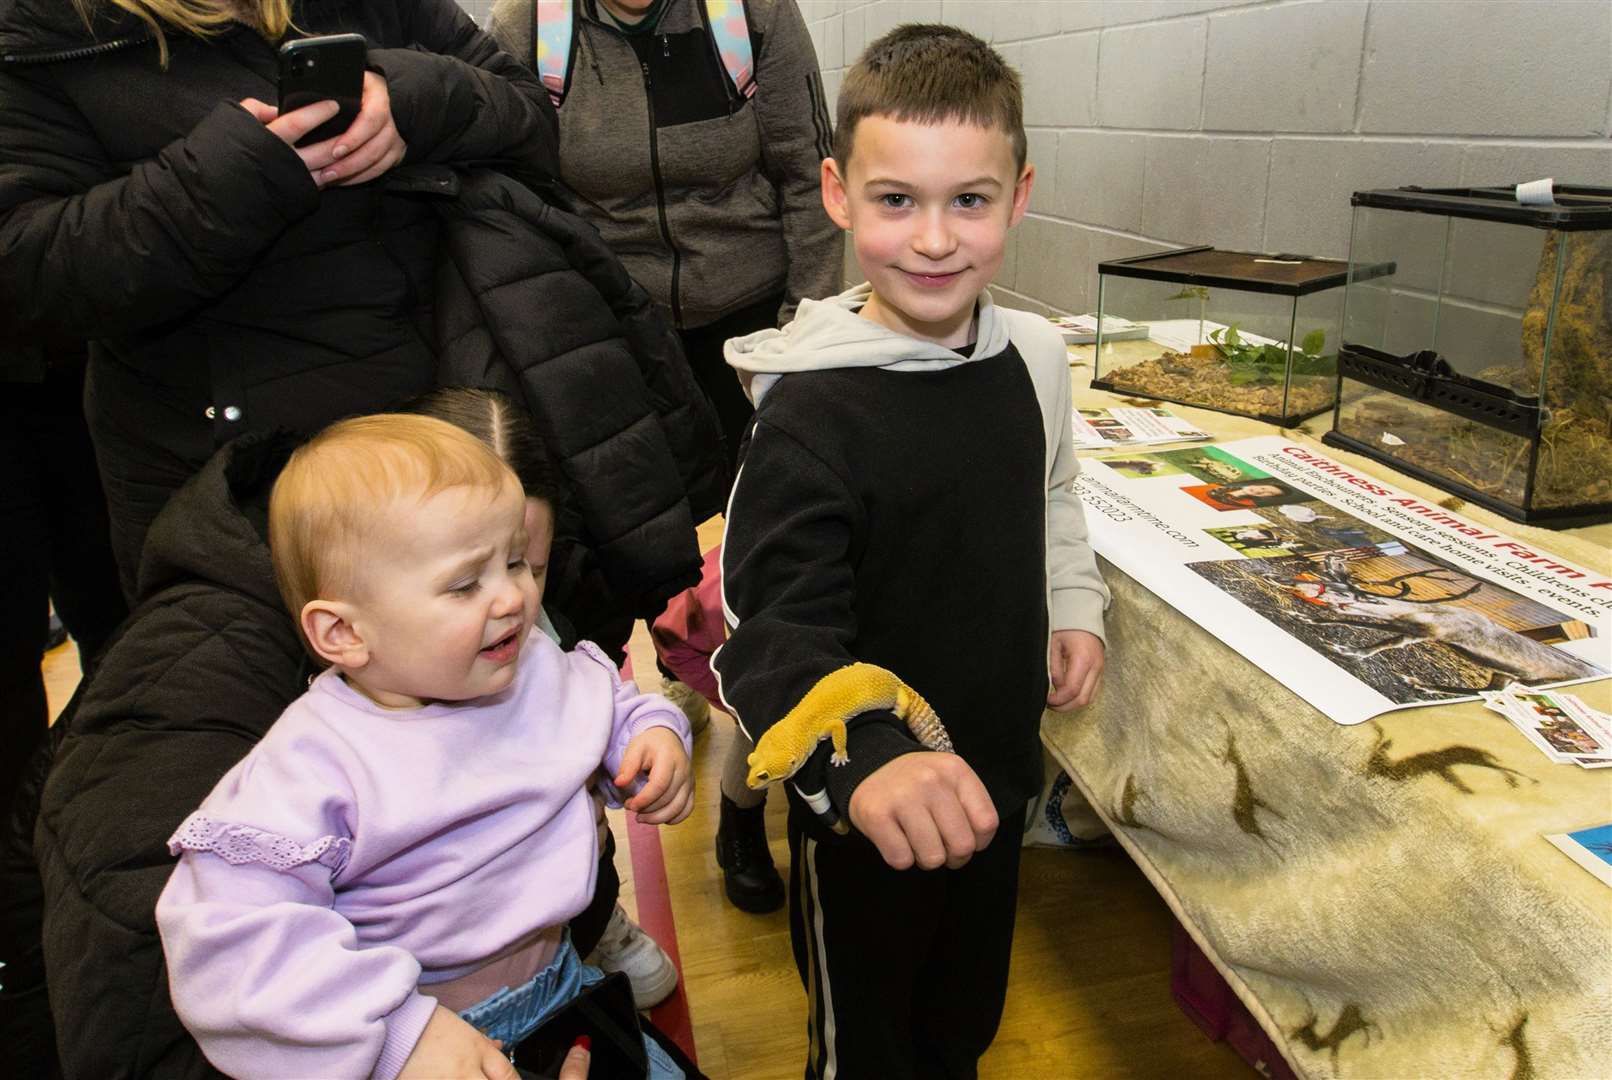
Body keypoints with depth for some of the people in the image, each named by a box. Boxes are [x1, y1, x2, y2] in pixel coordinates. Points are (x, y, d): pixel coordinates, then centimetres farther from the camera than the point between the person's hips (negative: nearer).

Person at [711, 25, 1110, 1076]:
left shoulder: (1035, 356, -6)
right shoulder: (812, 410, -27)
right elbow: (778, 635, -31)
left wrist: (1075, 608, 1)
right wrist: (868, 761, -47)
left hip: (998, 776, 6)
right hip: (866, 807, -5)